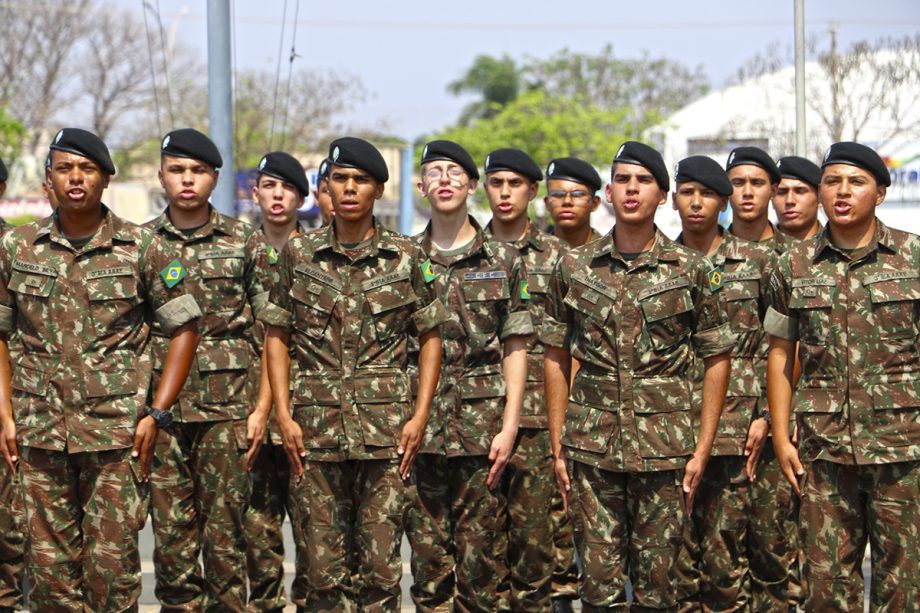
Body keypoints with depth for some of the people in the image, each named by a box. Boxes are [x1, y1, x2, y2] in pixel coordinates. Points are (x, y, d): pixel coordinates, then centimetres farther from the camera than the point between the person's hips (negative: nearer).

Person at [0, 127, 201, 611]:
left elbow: (184, 328, 3)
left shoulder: (142, 249, 0)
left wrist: (156, 414, -4)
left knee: (112, 562, -1)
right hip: (40, 431, 2)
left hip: (118, 431, -2)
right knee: (49, 564, 5)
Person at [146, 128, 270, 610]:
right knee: (170, 526, 3)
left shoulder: (246, 243, 5)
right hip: (161, 405, 1)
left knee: (226, 525, -1)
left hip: (228, 406, -1)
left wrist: (262, 408, -3)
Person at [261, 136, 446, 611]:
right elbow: (277, 336, 9)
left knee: (381, 566, 0)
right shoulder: (298, 254, 6)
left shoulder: (405, 257, 3)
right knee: (324, 567, 5)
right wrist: (283, 415, 0)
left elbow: (430, 338, 7)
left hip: (386, 430, -1)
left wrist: (420, 416, -2)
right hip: (317, 429, 1)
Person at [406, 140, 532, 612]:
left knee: (482, 558, -1)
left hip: (482, 430, -1)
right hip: (420, 429, 1)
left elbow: (515, 347, 3)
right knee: (427, 557, 4)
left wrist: (509, 427, -5)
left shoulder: (502, 261, 5)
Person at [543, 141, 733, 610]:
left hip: (664, 448, -1)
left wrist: (702, 449, -1)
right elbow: (556, 357, 10)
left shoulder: (688, 269, 1)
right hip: (592, 447, 1)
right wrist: (558, 448, 5)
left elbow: (716, 359, 4)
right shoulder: (574, 267, 5)